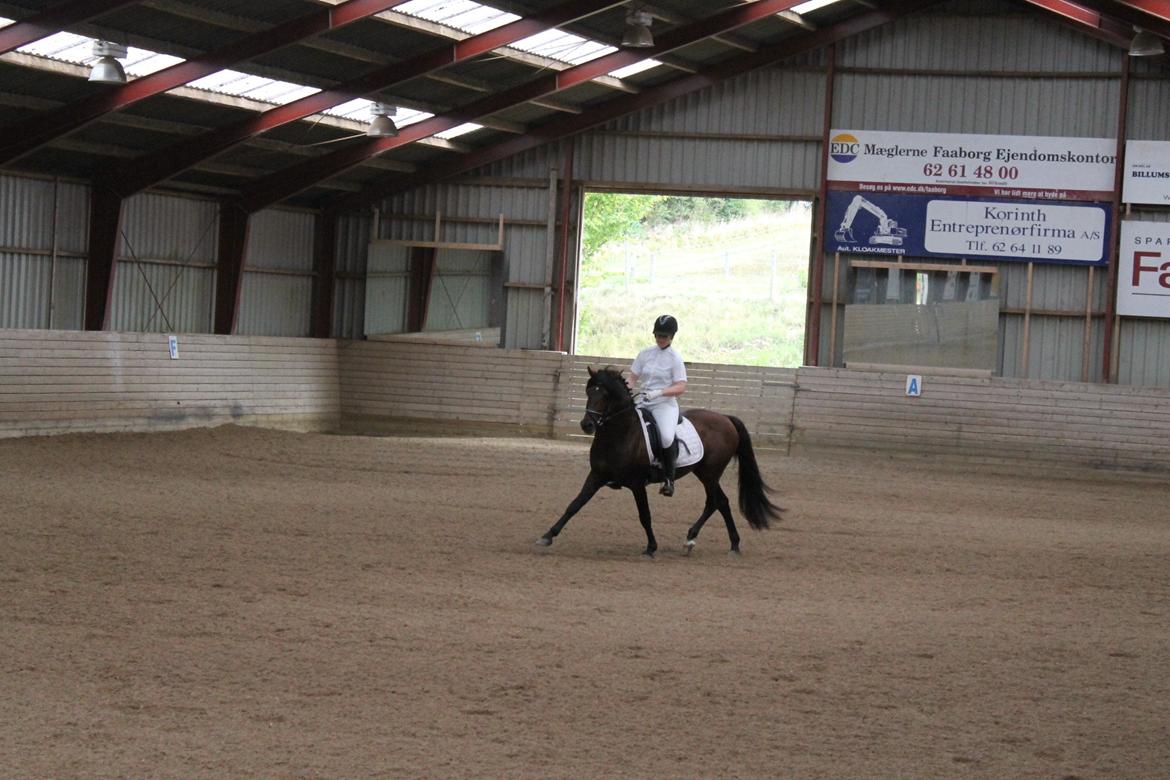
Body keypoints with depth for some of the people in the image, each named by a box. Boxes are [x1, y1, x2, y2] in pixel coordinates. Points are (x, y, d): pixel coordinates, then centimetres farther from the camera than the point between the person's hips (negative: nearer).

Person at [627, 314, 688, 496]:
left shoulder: (675, 358, -3)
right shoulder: (645, 353, 10)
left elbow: (681, 387, -10)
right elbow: (632, 378, 13)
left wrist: (659, 392, -24)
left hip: (665, 404, -6)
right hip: (643, 403, 6)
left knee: (667, 437, -32)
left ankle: (669, 478, -15)